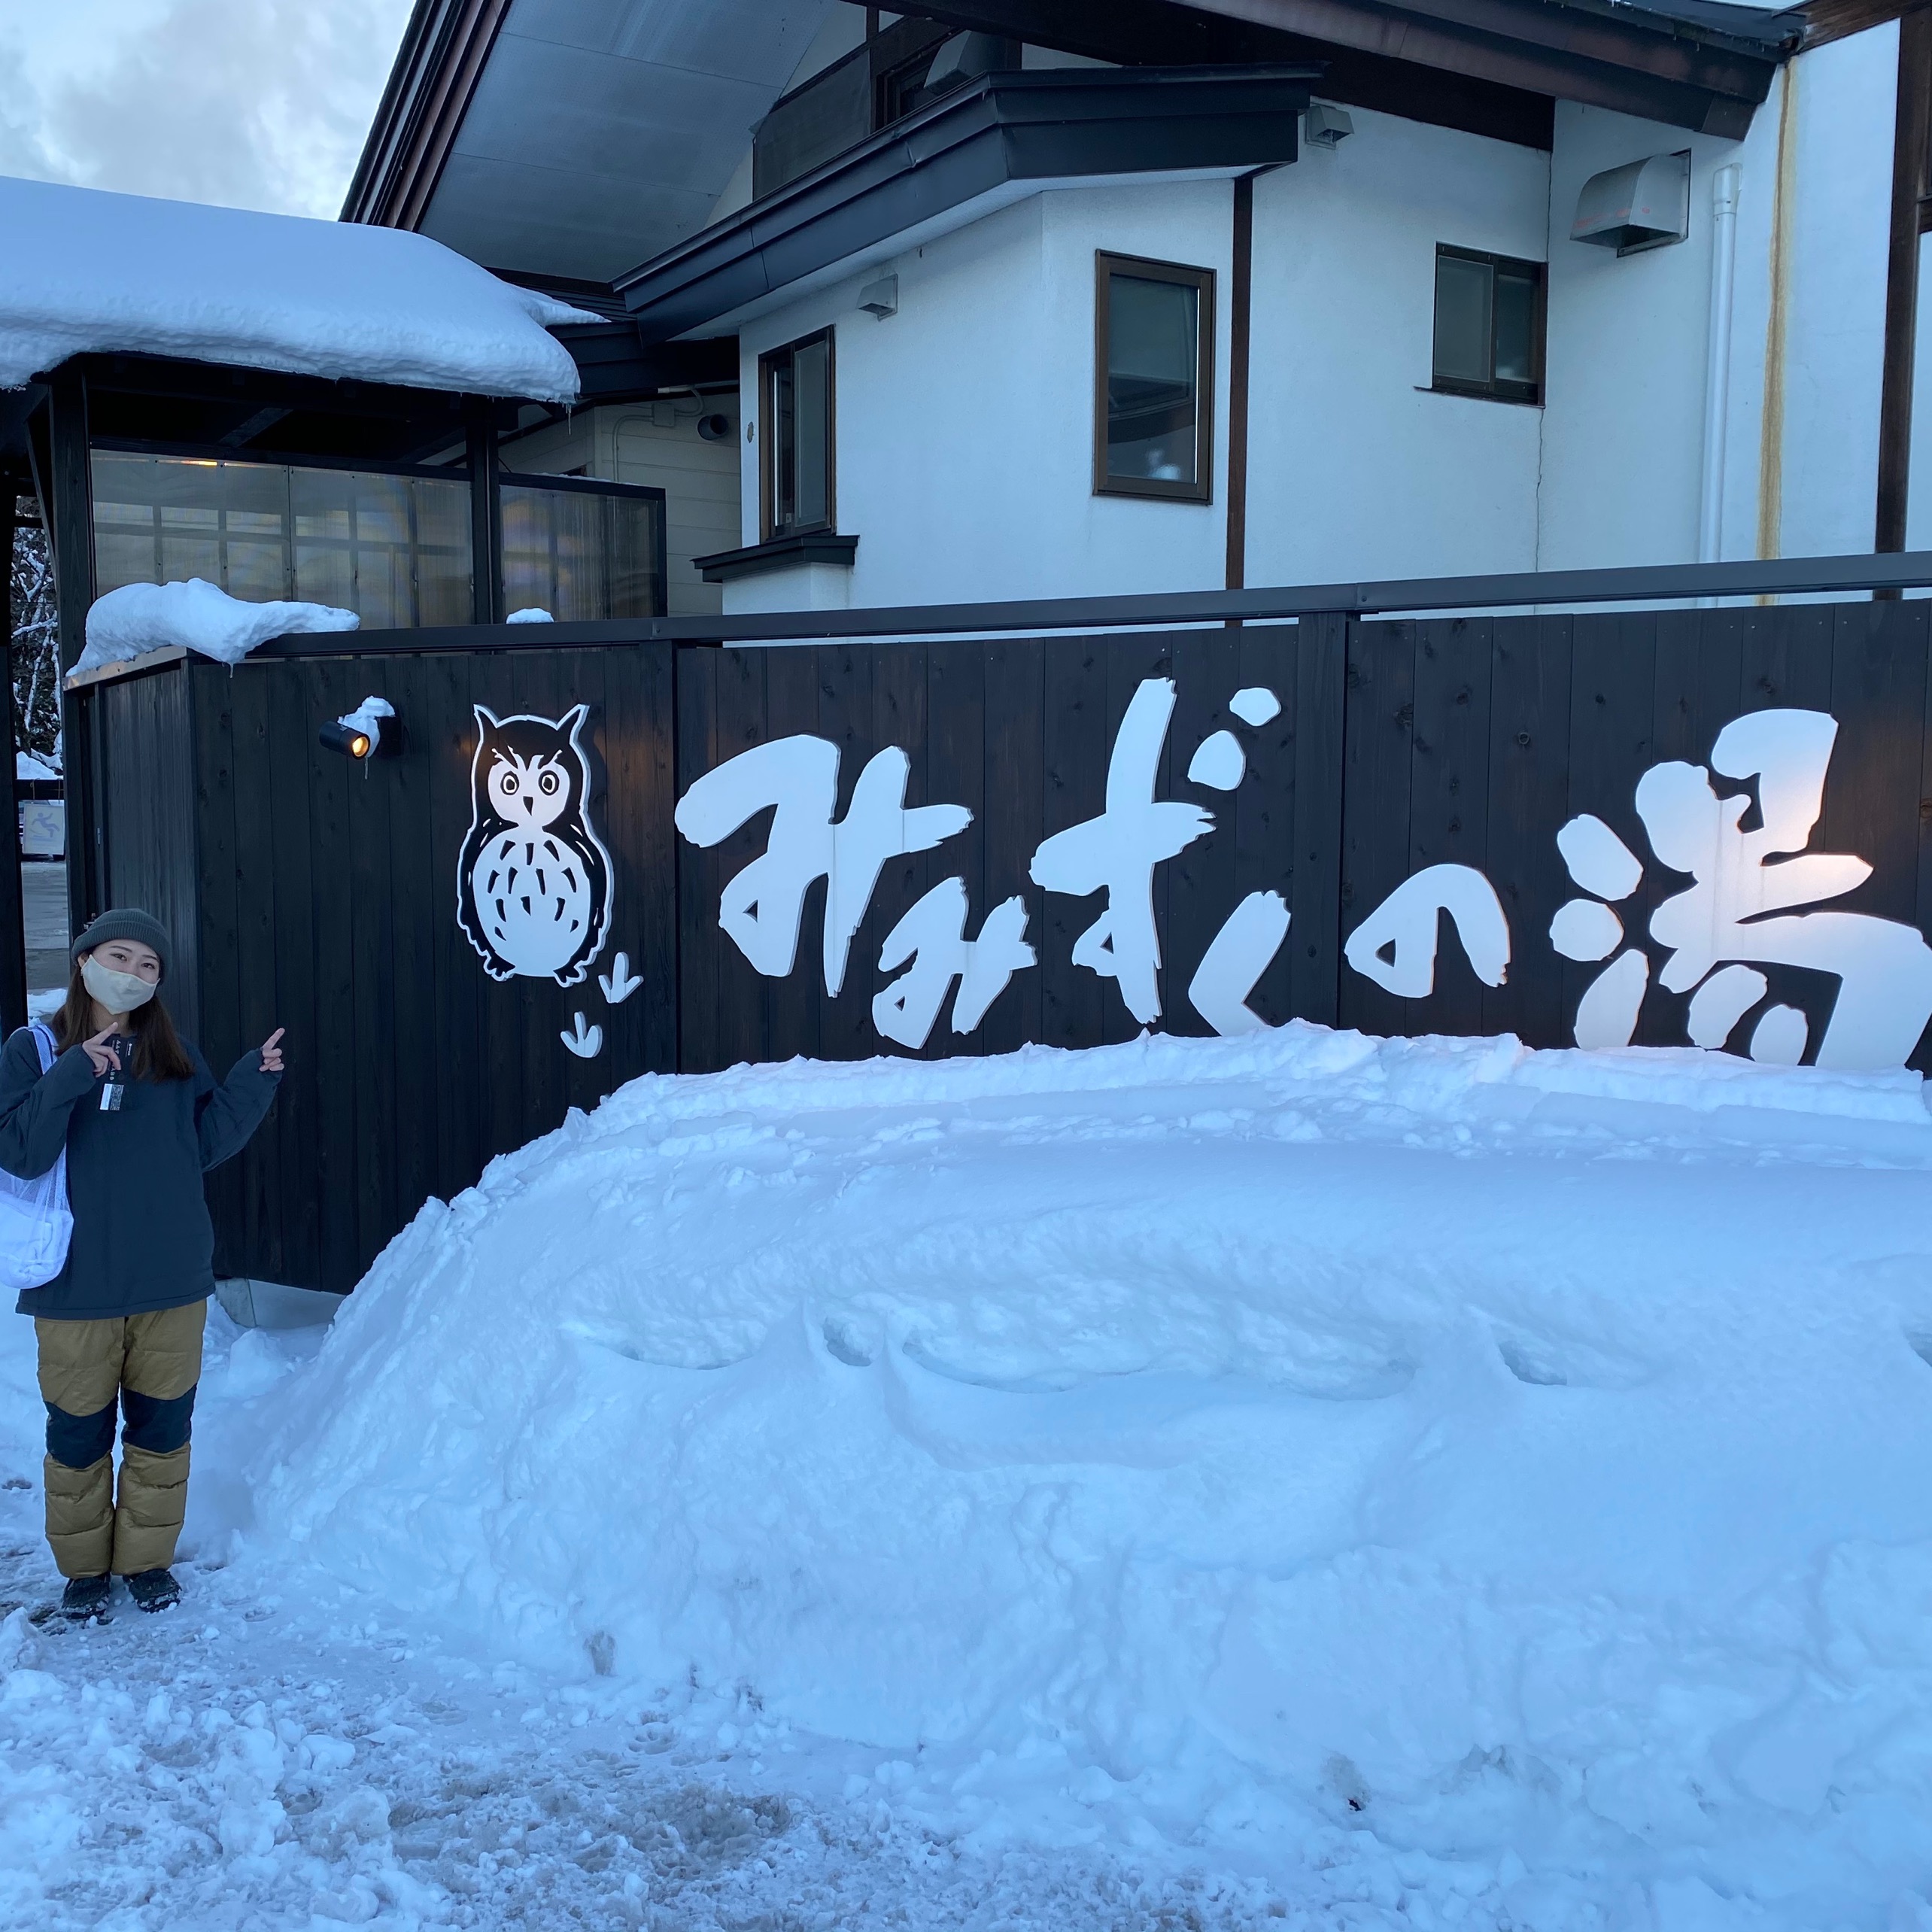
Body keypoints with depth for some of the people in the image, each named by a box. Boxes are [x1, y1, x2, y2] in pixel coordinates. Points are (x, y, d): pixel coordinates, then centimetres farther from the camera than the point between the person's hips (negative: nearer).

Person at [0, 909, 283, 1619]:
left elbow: (204, 1146, 5)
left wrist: (251, 1084, -7)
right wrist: (69, 1081, -28)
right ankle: (84, 1566, 29)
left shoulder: (174, 1056, 4)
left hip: (173, 1283, 2)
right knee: (78, 1435, 10)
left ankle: (147, 1557, 29)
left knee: (162, 1429, 12)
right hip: (76, 1287, -2)